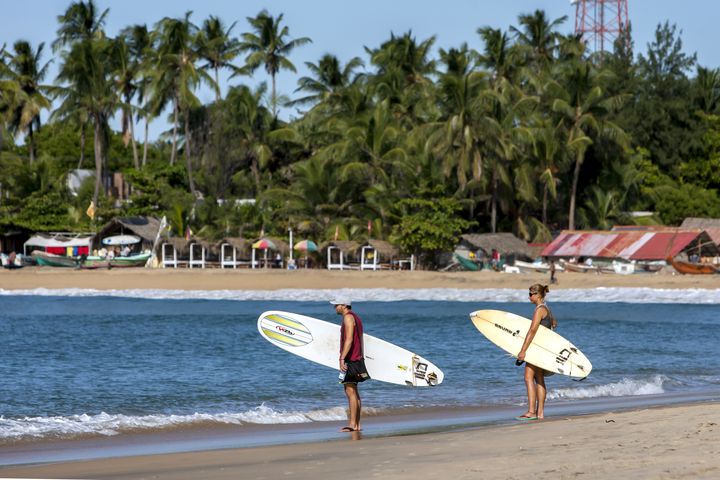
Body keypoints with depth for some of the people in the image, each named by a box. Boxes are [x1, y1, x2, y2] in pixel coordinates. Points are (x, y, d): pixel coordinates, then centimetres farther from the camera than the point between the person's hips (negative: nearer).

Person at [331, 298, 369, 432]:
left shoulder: (348, 317, -12)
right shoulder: (355, 317, 20)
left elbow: (349, 340, -22)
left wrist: (342, 358, -26)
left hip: (350, 359, -11)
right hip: (357, 359, 11)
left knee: (350, 392, -11)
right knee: (354, 392, 12)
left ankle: (352, 424, -13)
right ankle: (357, 425, 13)